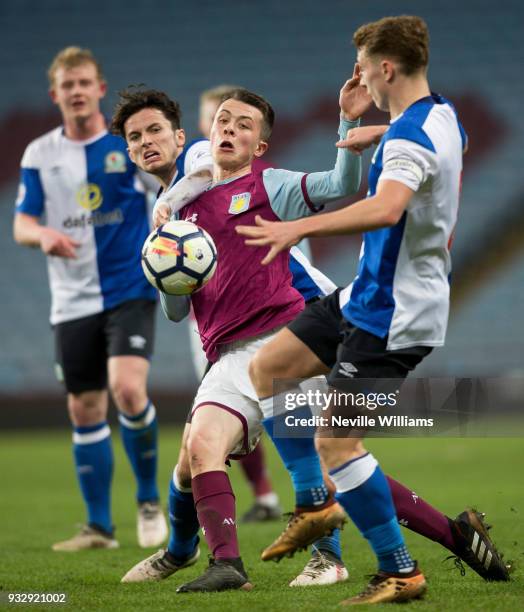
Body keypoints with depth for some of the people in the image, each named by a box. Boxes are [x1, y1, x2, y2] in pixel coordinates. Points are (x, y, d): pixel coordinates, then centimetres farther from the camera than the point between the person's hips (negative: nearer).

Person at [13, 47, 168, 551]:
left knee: (127, 388, -22)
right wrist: (43, 235, -17)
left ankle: (149, 499, -1)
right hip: (73, 300, 3)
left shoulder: (131, 142, -2)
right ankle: (98, 526, 17)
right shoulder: (40, 154, 6)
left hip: (129, 291, -3)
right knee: (85, 410, 6)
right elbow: (21, 224, 6)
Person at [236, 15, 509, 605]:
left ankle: (399, 573, 3)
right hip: (367, 296, 10)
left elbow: (387, 208, -43)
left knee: (335, 442, -8)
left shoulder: (409, 137, -24)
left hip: (392, 317, -10)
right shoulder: (444, 119, 8)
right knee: (265, 367, 13)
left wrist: (300, 227, -49)